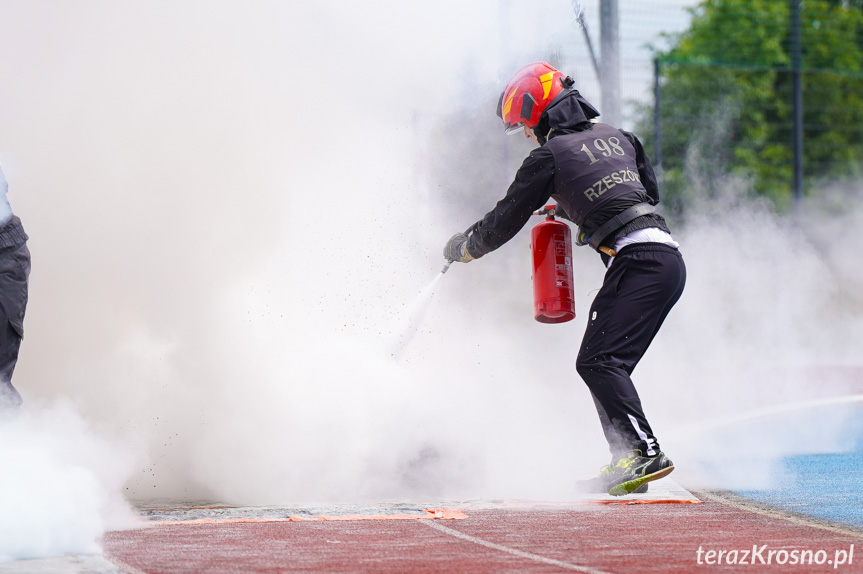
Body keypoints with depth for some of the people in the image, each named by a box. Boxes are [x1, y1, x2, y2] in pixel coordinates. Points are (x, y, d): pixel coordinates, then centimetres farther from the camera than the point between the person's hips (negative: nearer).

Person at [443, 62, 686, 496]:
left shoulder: (549, 155, 0)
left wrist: (460, 248, 26)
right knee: (601, 363, 11)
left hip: (637, 261, -8)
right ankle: (626, 464, 6)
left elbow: (505, 222, 7)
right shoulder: (617, 137, 20)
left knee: (598, 361, -14)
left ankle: (645, 452, -26)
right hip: (667, 254, 8)